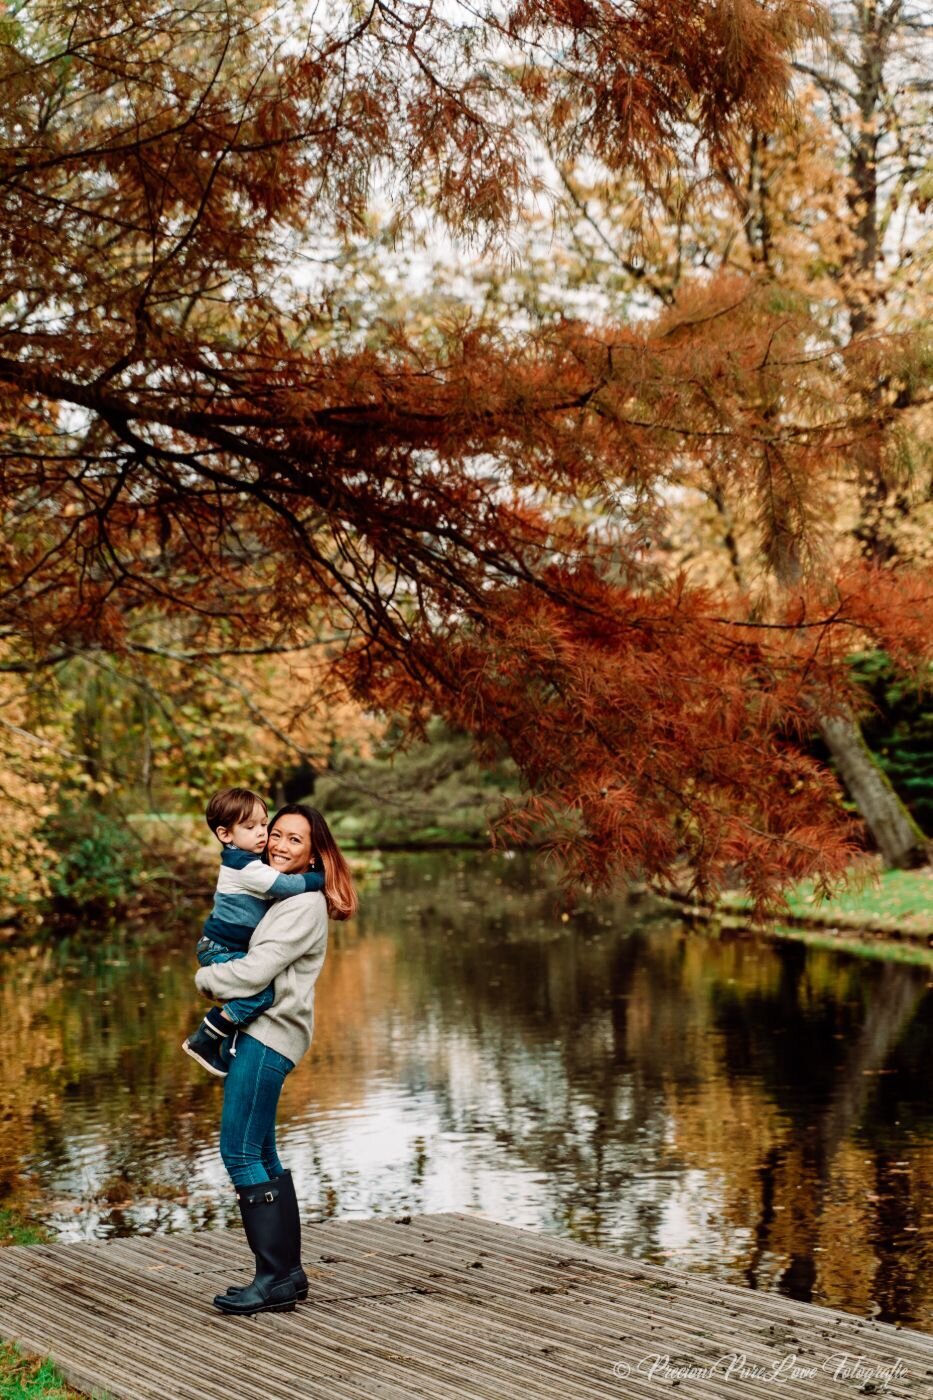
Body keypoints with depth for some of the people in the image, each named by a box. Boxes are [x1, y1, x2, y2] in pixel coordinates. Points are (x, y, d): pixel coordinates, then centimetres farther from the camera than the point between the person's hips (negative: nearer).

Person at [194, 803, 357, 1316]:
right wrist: (217, 974, 9)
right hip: (254, 1031, 10)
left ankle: (276, 1278, -7)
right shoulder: (275, 893, 17)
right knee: (260, 1155, 13)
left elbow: (254, 971, -18)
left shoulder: (306, 905, -13)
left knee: (240, 1152, -11)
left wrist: (206, 977, -2)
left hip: (269, 1036, -10)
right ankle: (288, 1270, 19)